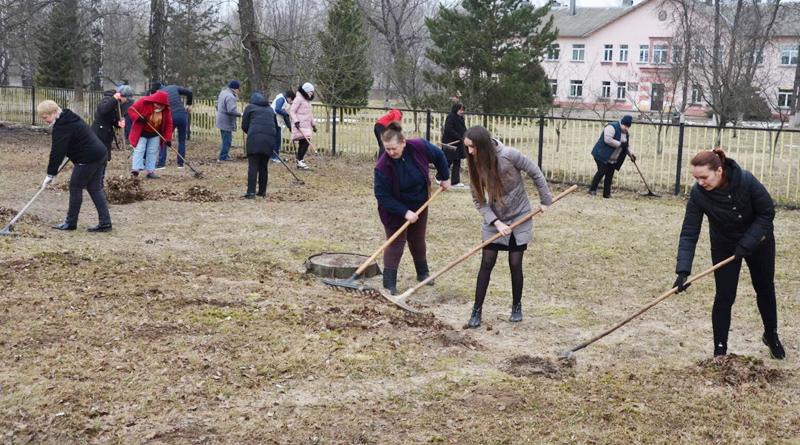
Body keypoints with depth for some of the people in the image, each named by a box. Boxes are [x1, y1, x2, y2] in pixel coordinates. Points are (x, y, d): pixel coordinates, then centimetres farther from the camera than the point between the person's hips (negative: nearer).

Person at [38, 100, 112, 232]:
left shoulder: (62, 127, -16)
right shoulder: (69, 118, 15)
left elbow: (57, 152, -17)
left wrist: (50, 174, -12)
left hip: (88, 159, -10)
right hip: (100, 153, 10)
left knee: (75, 188, 2)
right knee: (94, 189, 11)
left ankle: (71, 222, 11)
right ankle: (105, 222, 8)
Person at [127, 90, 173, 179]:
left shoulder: (166, 109, -9)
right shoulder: (143, 102, -18)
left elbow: (168, 124, -7)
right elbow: (131, 110, -14)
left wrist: (168, 138, -13)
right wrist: (138, 118, -33)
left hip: (155, 134, 3)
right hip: (141, 132, -3)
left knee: (153, 152, 3)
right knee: (139, 149, -11)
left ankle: (150, 171, 6)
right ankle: (135, 168, -17)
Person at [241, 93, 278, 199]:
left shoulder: (250, 107, 15)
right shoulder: (270, 109, 28)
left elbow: (244, 126, 13)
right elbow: (276, 127, 29)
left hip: (255, 138, -4)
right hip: (269, 139, 4)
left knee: (253, 166, -6)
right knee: (263, 166, 12)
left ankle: (251, 192, -13)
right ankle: (262, 191, 13)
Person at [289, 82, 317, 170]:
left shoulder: (308, 99, 21)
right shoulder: (299, 98, -8)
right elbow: (292, 111, -13)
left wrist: (313, 124, 28)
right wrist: (296, 121, -24)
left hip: (306, 125, 9)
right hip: (300, 125, -9)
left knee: (303, 144, 6)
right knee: (306, 142, -18)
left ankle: (299, 162, 10)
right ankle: (300, 160, -14)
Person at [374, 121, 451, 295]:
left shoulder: (420, 147, -23)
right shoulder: (383, 166, -32)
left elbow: (439, 156, -2)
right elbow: (382, 195, -27)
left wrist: (445, 177, 7)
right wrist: (404, 212, -30)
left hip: (419, 205, 4)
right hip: (396, 210, -4)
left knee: (418, 241, 19)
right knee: (395, 243, -5)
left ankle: (423, 273, 38)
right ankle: (389, 284, -3)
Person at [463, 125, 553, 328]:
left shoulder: (509, 155, -23)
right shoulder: (475, 164, -12)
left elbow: (536, 174, -10)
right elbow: (478, 199, -8)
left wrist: (545, 201, -3)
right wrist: (496, 222, -17)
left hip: (519, 217, -2)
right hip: (494, 219, 2)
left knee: (515, 264, 3)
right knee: (486, 263, 0)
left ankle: (517, 307, 23)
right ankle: (477, 310, 7)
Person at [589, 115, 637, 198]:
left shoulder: (626, 134, 14)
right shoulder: (612, 127, -15)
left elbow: (628, 146, 19)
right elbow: (608, 140, -27)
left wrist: (631, 154, 1)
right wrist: (620, 144, -23)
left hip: (613, 159, 8)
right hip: (602, 155, -8)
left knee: (609, 176, 5)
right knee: (602, 171, -16)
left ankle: (607, 194, 10)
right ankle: (592, 190, -7)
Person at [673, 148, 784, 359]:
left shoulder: (746, 181, -32)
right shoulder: (698, 194, -28)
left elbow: (767, 213, -21)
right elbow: (689, 233, -27)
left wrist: (746, 244, -27)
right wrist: (683, 270, -36)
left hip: (759, 240, 0)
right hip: (724, 246, 0)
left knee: (765, 289, 15)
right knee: (724, 296, -5)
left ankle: (771, 336, 39)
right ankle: (720, 350, 7)